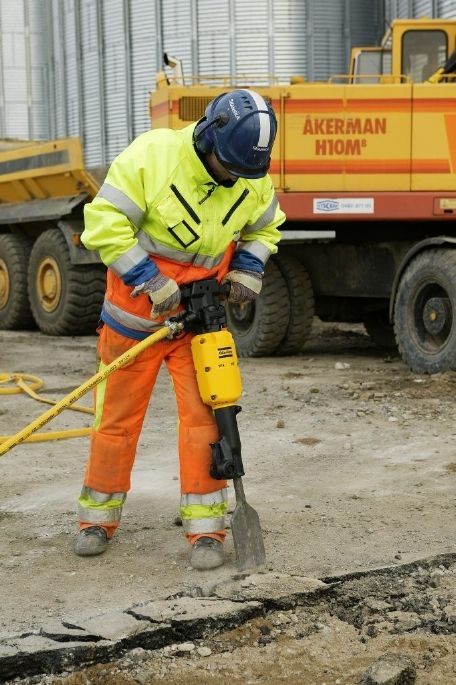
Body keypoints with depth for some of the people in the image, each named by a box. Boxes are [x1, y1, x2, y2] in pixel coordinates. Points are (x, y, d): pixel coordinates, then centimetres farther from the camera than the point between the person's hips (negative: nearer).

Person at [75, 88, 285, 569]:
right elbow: (104, 224, -22)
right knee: (117, 417, 9)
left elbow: (265, 227, 14)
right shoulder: (151, 156, -22)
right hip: (136, 312, -2)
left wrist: (247, 270, -4)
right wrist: (151, 282, -24)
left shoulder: (252, 178, -7)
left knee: (204, 415, -5)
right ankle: (98, 517, 26)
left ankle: (206, 529, 5)